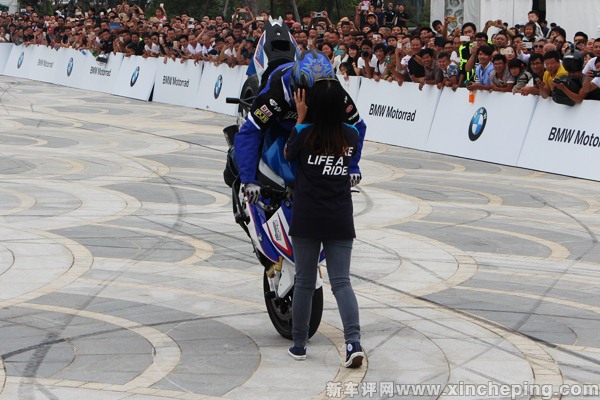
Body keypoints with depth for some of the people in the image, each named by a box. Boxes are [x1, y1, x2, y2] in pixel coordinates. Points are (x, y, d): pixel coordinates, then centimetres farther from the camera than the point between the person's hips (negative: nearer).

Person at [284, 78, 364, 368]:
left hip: (306, 221, -2)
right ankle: (354, 341, -14)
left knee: (304, 282, 8)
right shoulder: (351, 135, -1)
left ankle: (299, 344, 16)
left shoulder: (305, 133, -10)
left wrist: (301, 117, 8)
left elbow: (288, 154, 9)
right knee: (341, 282, 2)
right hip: (340, 221, 2)